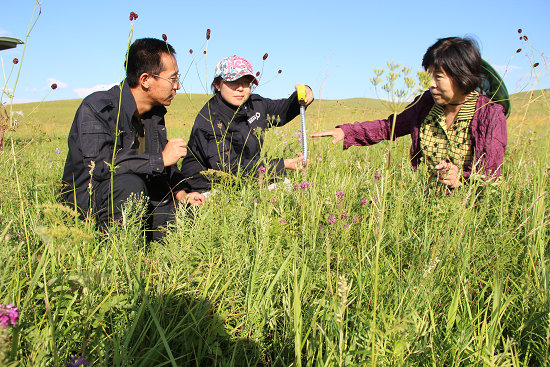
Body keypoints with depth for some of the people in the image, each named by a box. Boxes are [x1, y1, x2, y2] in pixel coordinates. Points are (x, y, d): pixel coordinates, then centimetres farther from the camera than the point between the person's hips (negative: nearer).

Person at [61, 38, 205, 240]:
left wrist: (181, 195, 0)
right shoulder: (97, 107, -17)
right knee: (129, 183, -37)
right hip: (86, 199, -6)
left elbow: (164, 170, 18)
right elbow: (99, 163, -32)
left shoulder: (156, 113, 7)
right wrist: (161, 159, -27)